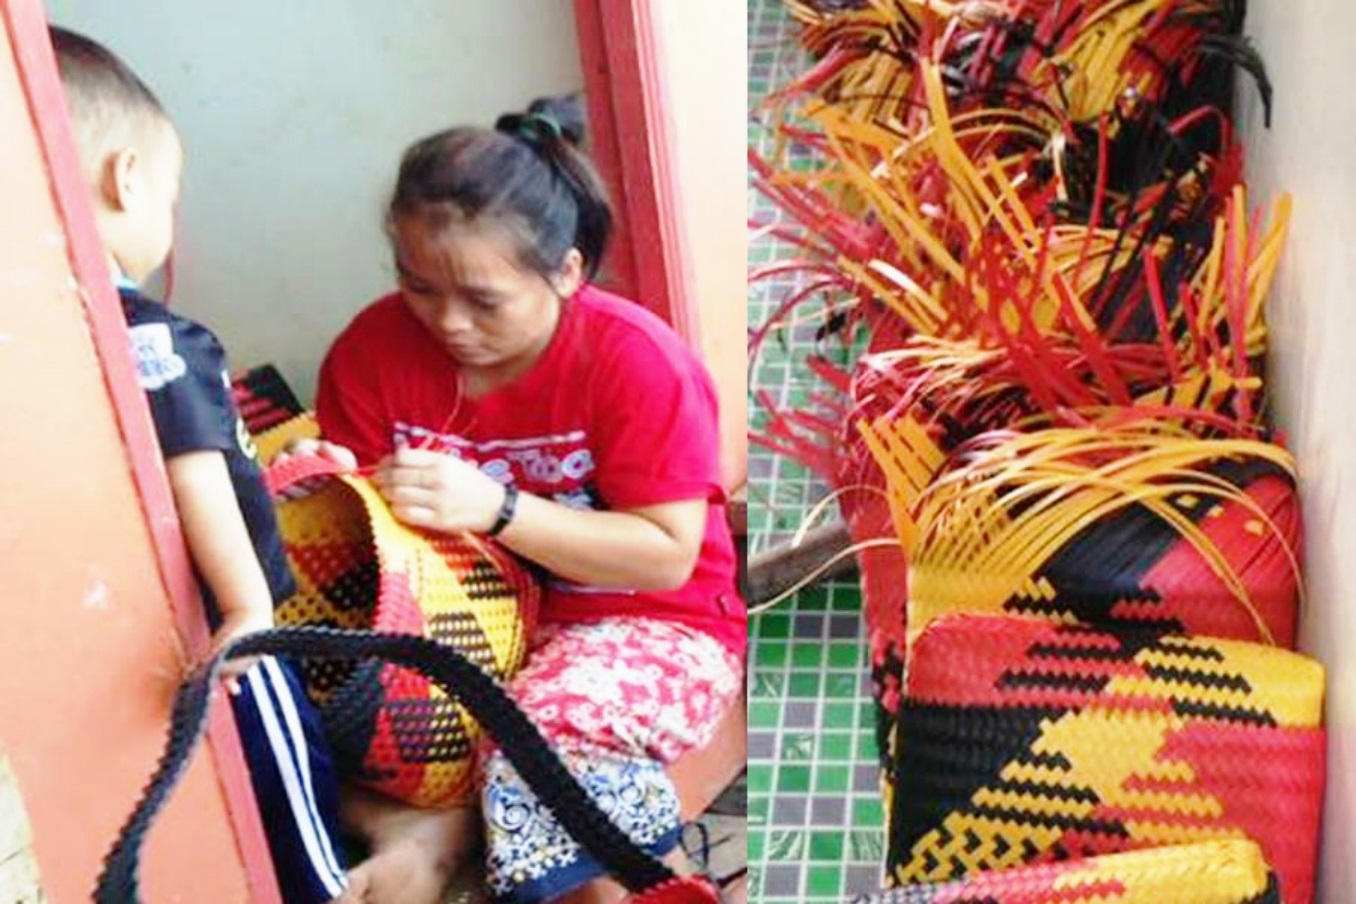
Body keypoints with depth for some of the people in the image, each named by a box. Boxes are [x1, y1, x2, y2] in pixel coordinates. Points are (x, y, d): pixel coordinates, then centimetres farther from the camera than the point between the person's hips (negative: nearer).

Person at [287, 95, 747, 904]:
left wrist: (495, 508, -29)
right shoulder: (374, 349, -8)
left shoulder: (637, 360, -19)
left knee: (546, 738, -36)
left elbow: (667, 557, -19)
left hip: (645, 625, -4)